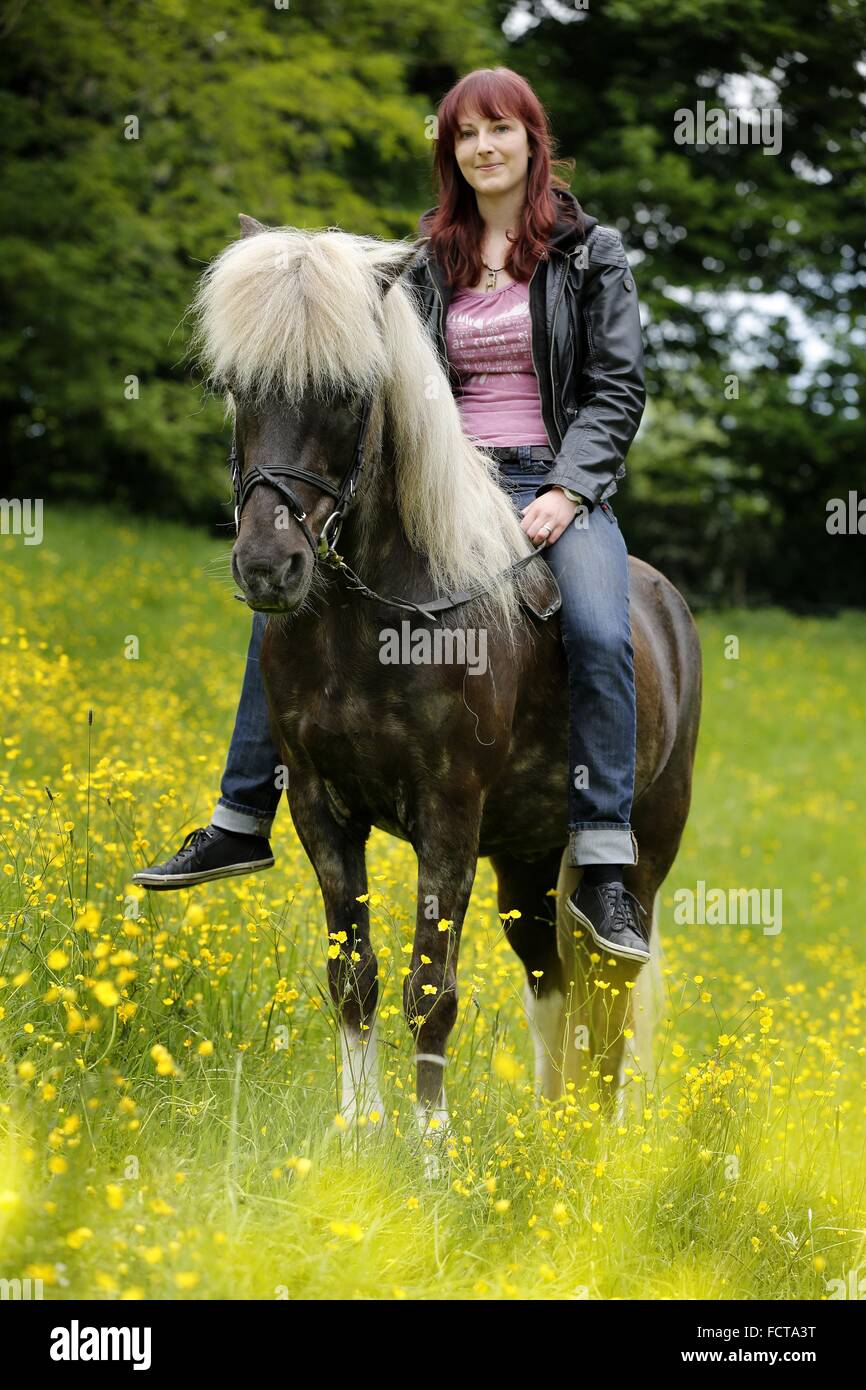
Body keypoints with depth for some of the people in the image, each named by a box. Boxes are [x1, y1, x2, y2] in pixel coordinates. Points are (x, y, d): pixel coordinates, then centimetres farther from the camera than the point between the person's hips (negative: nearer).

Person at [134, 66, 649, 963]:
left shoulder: (592, 254, 3)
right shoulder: (429, 265, 14)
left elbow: (618, 386, -1)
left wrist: (567, 490, -15)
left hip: (555, 485, -4)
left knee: (600, 631, -34)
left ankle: (602, 871, -30)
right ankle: (242, 822, -2)